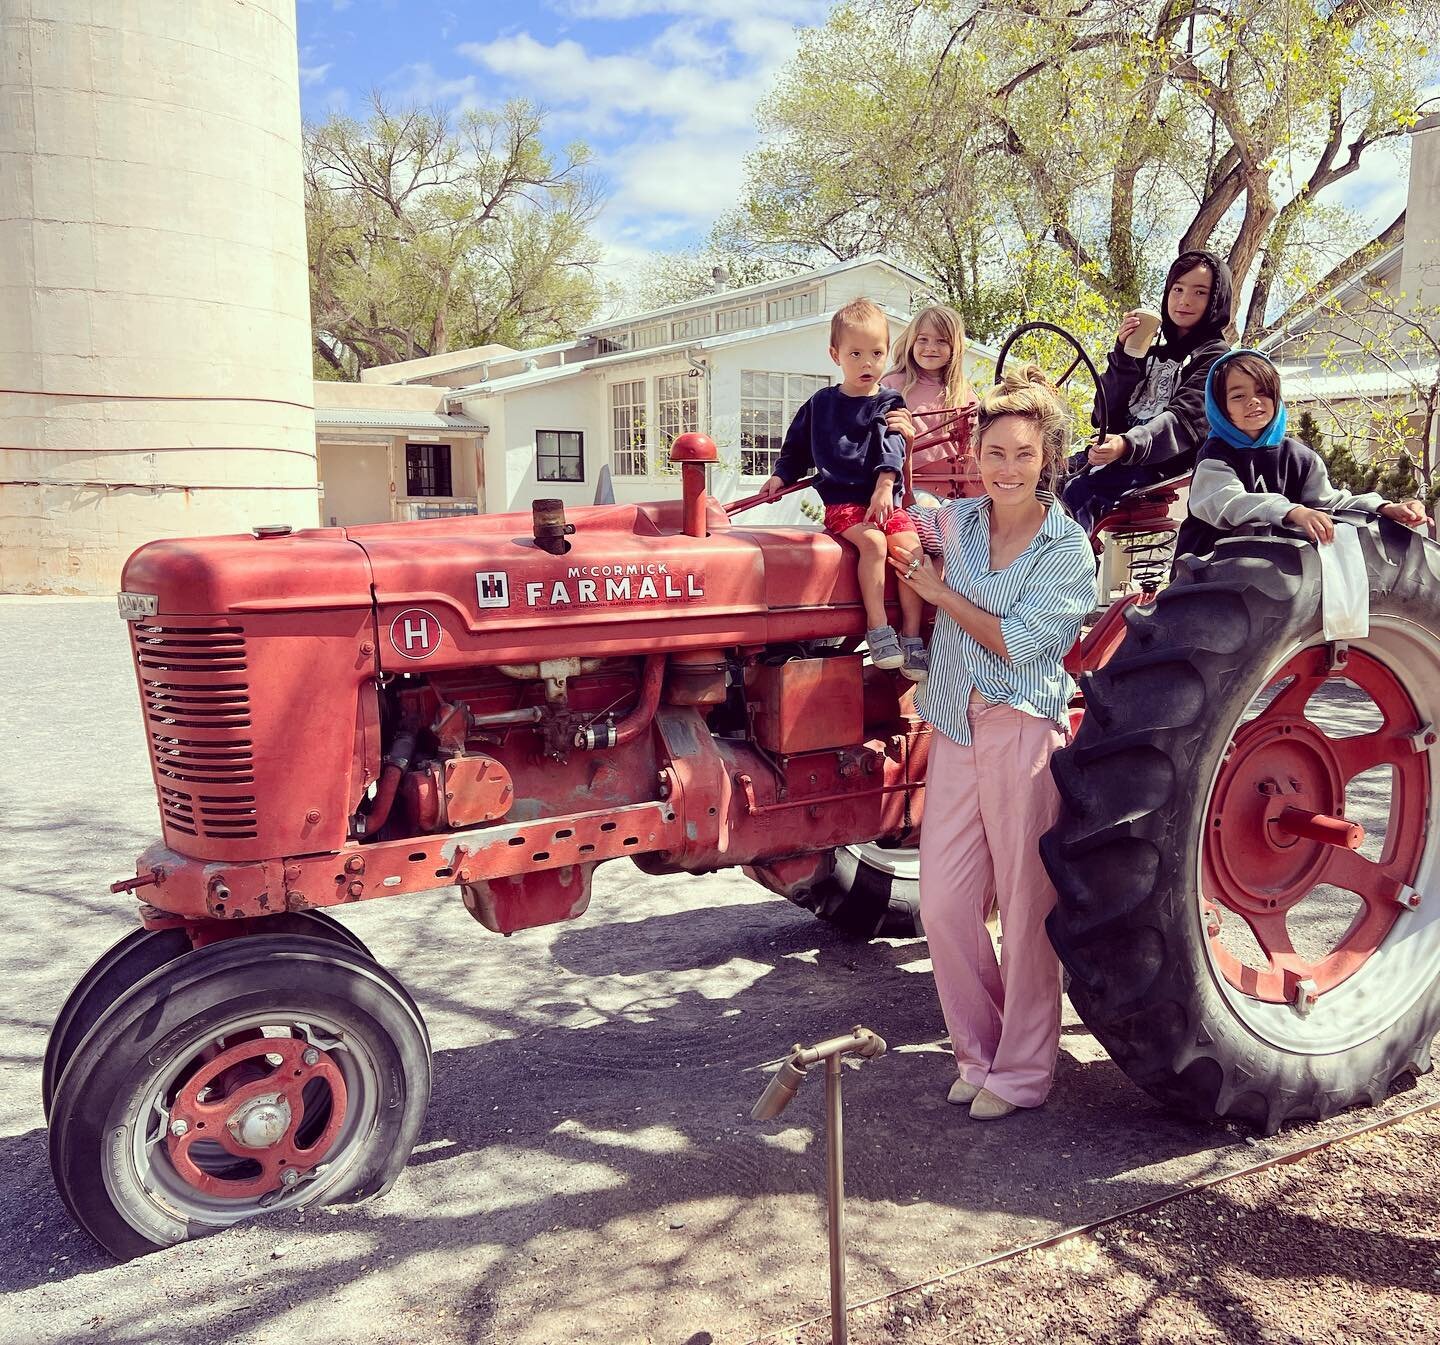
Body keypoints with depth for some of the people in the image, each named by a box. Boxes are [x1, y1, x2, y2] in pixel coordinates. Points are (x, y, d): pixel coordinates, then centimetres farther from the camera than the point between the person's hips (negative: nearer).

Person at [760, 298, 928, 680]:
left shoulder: (889, 404, 9)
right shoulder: (821, 404, 12)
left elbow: (890, 447, -7)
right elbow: (796, 447, 24)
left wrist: (885, 487, -21)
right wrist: (782, 476, 11)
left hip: (884, 498, 1)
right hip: (841, 500, -1)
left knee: (911, 547, -22)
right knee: (872, 541, -29)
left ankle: (911, 637, -15)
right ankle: (877, 629, -25)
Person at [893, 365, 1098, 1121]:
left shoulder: (1067, 547, -4)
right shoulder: (957, 522, 10)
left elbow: (1019, 641, -14)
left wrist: (940, 592, -8)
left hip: (1024, 733, -5)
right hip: (956, 732, 5)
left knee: (1025, 907, 3)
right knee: (943, 902, 5)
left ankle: (1021, 1071, 18)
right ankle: (978, 1052, 24)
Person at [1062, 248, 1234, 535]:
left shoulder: (1214, 355, 4)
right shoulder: (1155, 351, 22)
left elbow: (1184, 419, -13)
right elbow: (1106, 413, 13)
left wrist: (1128, 445, -32)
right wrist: (1124, 353, -1)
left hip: (1163, 463, -6)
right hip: (1120, 453, 6)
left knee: (1076, 492, -33)